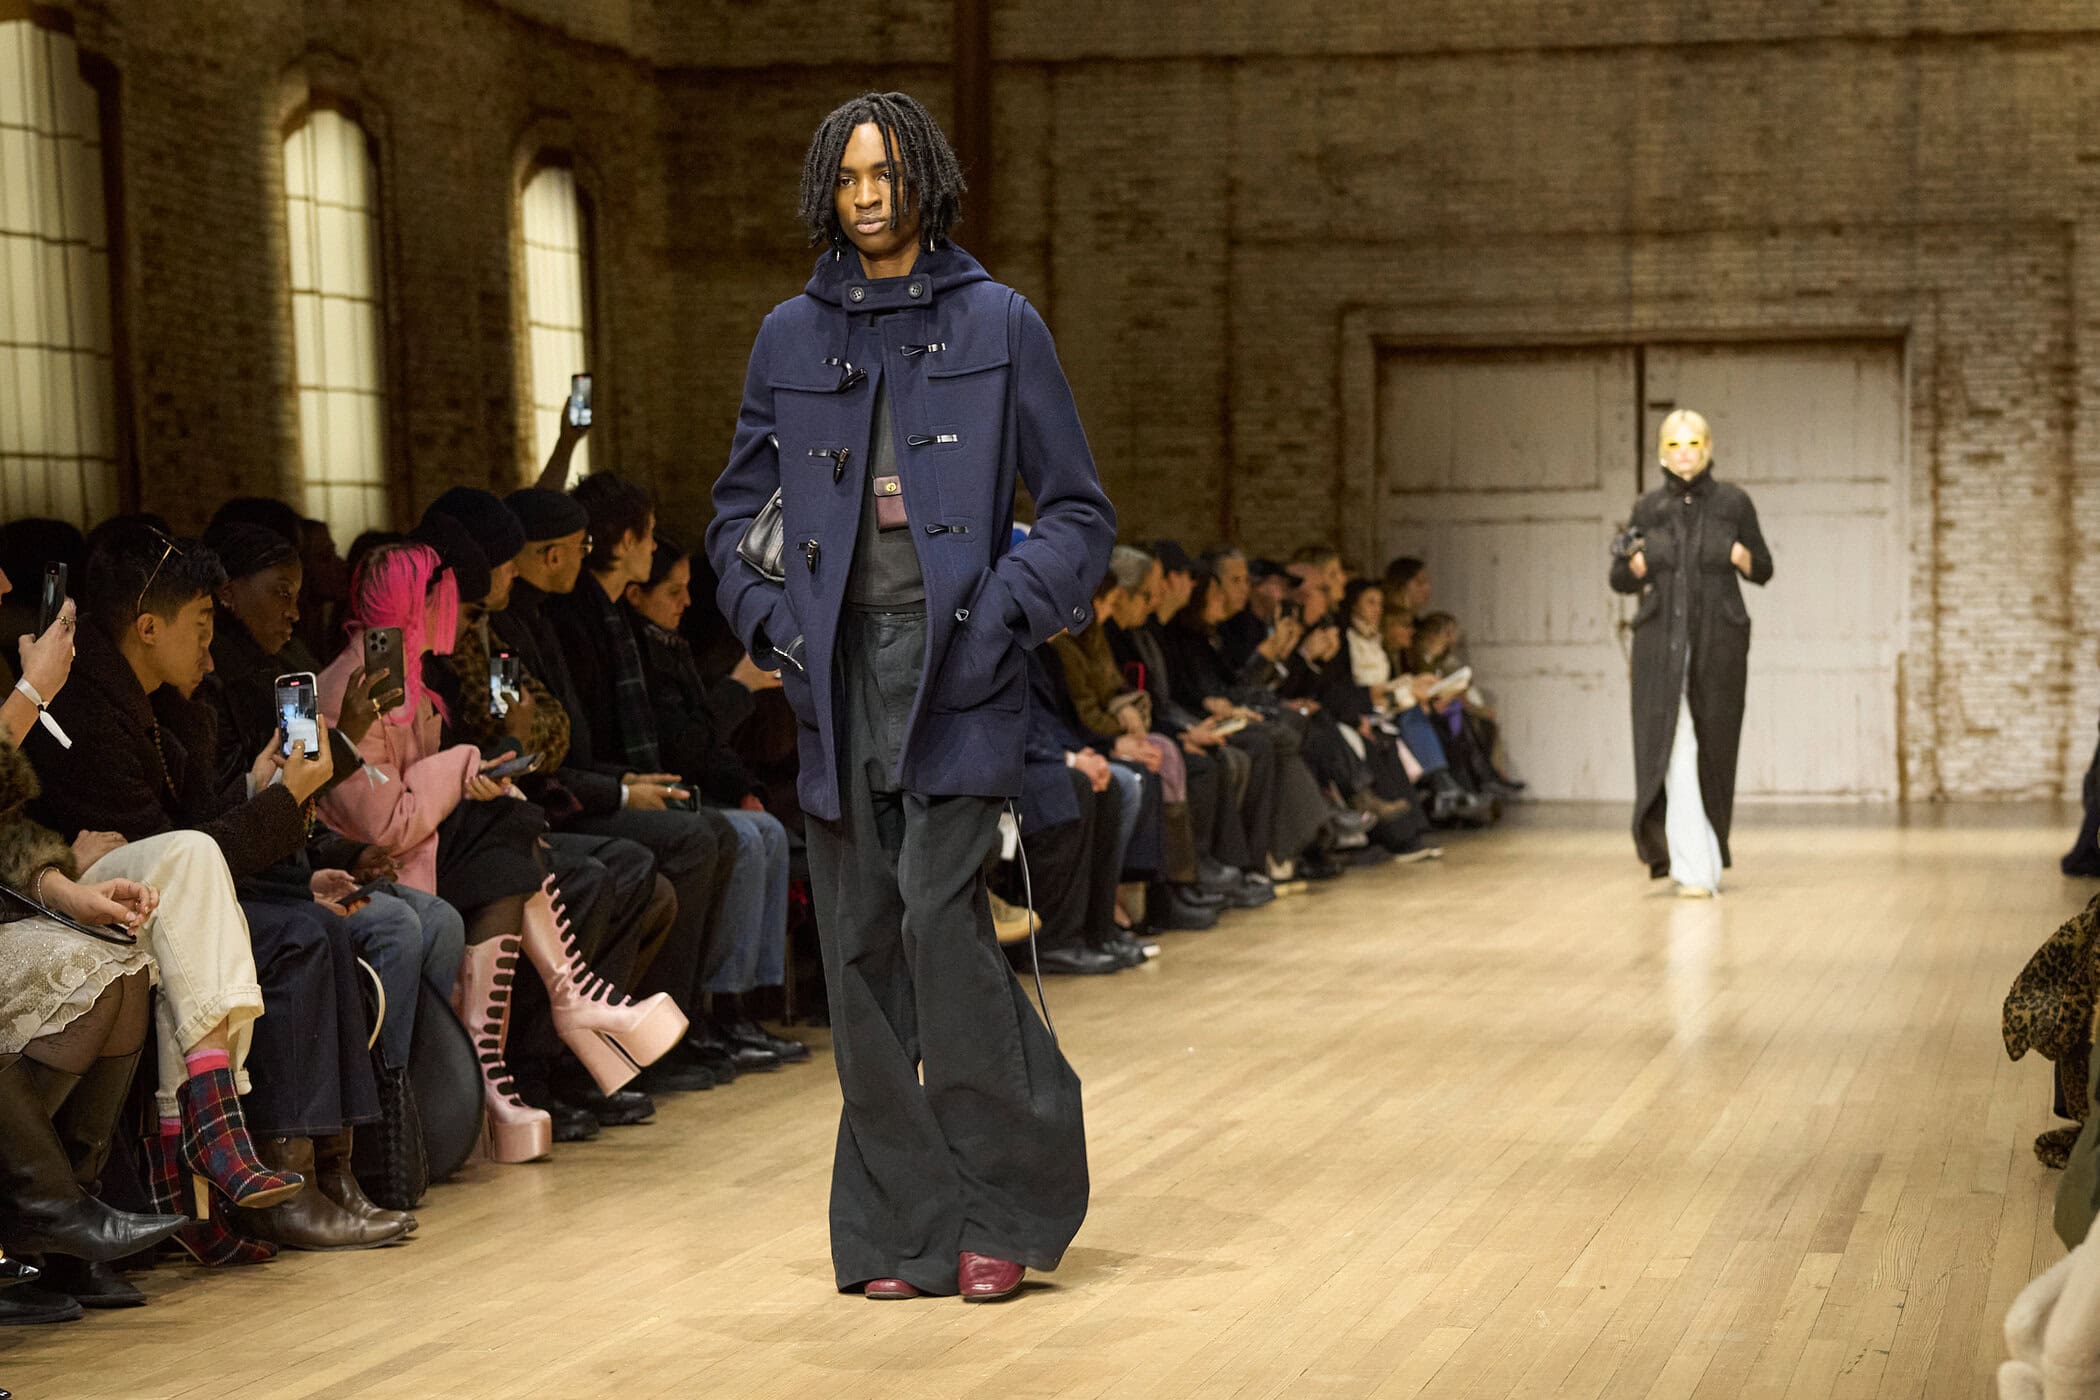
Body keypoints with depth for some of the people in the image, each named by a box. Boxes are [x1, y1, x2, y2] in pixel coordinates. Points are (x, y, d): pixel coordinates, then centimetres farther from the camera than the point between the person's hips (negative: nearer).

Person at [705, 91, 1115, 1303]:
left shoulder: (997, 325, 2)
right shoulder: (792, 338, 12)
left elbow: (1079, 512, 3)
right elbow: (738, 512, 19)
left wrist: (1004, 612, -11)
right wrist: (772, 621, 2)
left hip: (955, 666, -4)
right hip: (839, 667, 4)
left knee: (940, 915, -14)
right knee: (860, 937, 1)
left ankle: (1008, 1204, 0)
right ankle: (901, 1225, 9)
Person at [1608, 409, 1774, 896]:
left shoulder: (1733, 503, 2)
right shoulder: (1648, 509, 5)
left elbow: (1763, 570, 8)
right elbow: (1620, 579, 11)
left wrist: (1744, 558, -14)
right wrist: (1635, 563, -10)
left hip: (1718, 641, 0)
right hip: (1661, 642, 0)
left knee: (1713, 749, 5)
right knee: (1673, 752, -8)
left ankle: (1709, 852, 23)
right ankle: (1693, 868, -8)